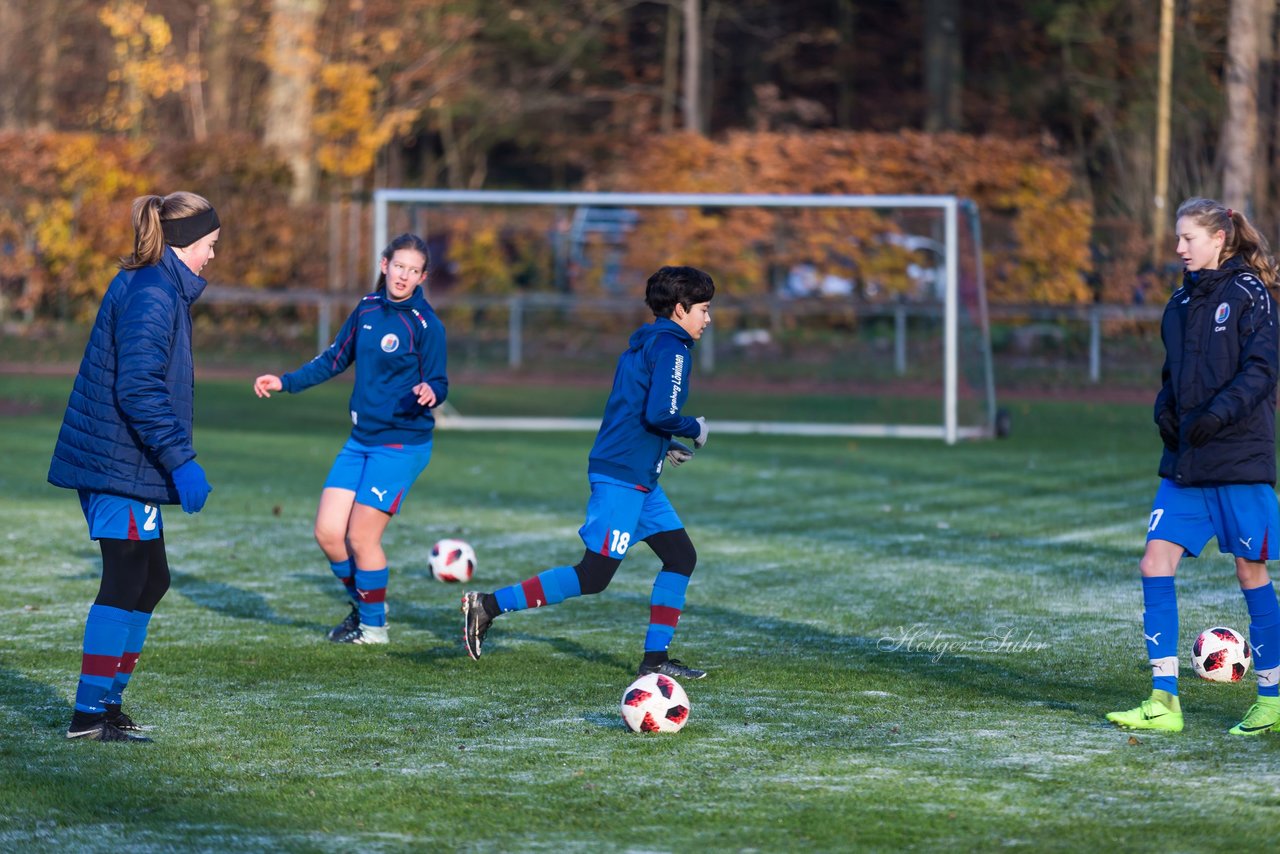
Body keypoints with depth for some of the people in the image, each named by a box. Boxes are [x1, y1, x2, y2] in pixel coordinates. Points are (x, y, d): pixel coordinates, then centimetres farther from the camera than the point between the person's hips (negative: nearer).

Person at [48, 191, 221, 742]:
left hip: (119, 462, 10)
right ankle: (90, 712, -3)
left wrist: (175, 458, 24)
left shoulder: (159, 289, 15)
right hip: (120, 465, -10)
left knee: (150, 579, 14)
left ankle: (105, 702, 18)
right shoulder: (152, 295, -17)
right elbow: (139, 389, -24)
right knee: (128, 580, -6)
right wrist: (181, 461, -24)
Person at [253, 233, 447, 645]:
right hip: (361, 439, 6)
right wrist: (285, 382, 15)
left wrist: (429, 393, -34)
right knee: (327, 532, 2)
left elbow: (438, 383, -11)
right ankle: (363, 604, 26)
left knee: (361, 538, -6)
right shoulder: (368, 309, 6)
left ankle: (374, 626, 13)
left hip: (401, 444, -6)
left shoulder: (425, 324, -12)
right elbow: (334, 359, 18)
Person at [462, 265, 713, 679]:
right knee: (593, 576, -9)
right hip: (622, 477, -10)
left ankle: (655, 659, 11)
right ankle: (489, 605, -8)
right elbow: (660, 413, -22)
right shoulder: (670, 346, -12)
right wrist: (695, 429, -5)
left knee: (681, 556, 11)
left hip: (640, 479, 10)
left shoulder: (643, 344, 17)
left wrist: (663, 446, 18)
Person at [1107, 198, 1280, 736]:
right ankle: (1164, 702, -2)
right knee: (1155, 564, -4)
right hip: (1185, 460, 7)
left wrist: (1216, 414, -24)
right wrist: (1165, 412, 1)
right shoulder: (1182, 302, 14)